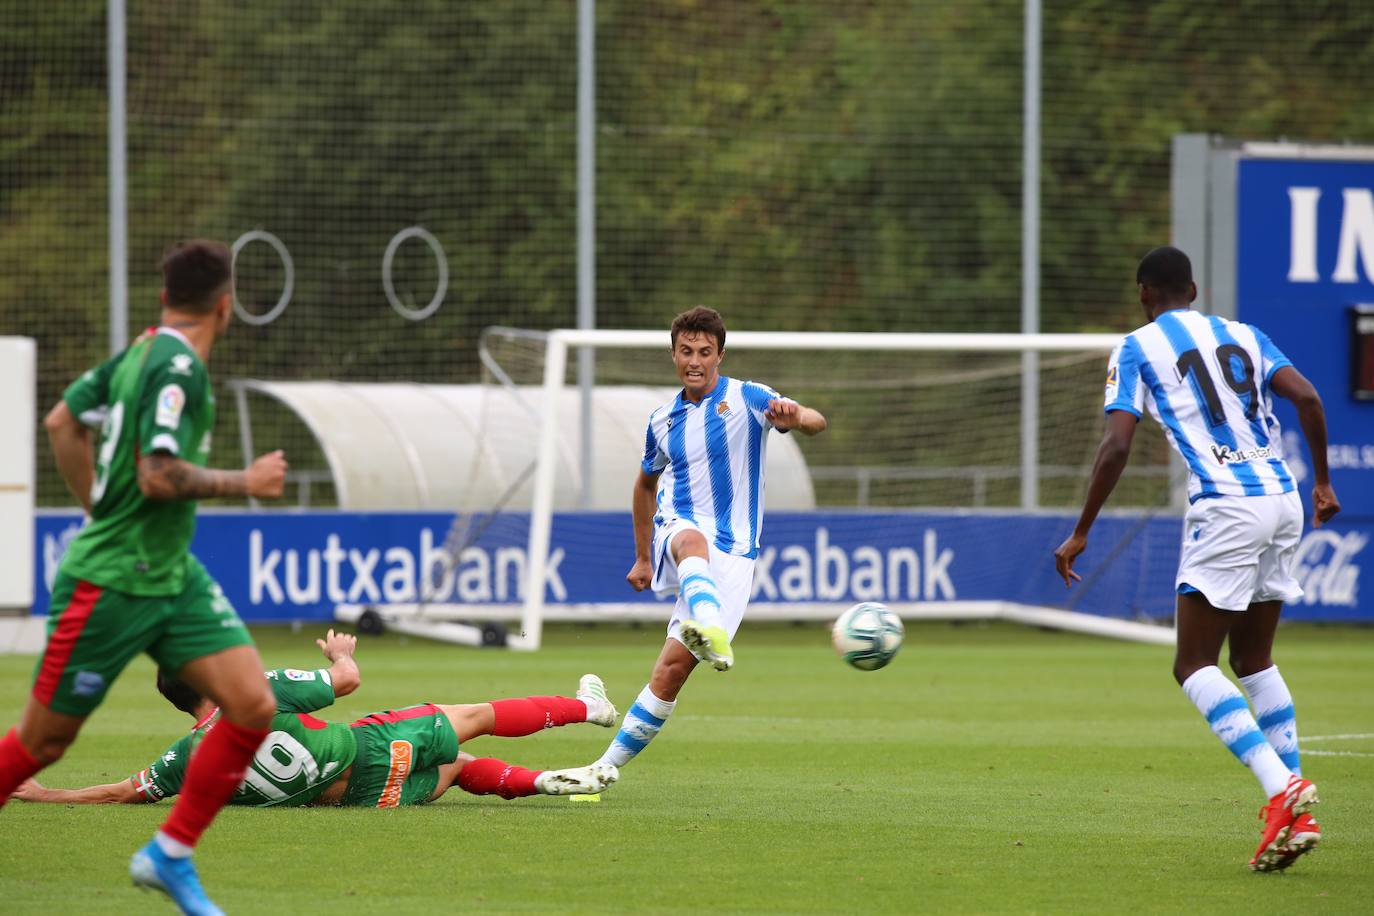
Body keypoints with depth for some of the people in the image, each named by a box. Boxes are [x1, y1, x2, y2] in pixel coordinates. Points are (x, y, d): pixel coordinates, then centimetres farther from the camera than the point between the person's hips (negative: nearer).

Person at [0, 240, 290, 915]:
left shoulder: (142, 352, 7)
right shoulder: (178, 369, -19)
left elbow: (62, 421, 18)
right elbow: (158, 475, -28)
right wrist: (247, 482, -16)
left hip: (172, 575, 9)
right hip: (108, 583, -9)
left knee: (253, 708, -5)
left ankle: (169, 856, 5)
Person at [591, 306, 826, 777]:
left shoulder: (747, 398, -1)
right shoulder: (663, 419, 13)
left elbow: (816, 422, -17)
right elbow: (646, 482, 31)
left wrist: (795, 416, -42)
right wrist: (642, 558, 31)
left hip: (732, 552, -2)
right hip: (676, 530, 2)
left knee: (673, 666, -11)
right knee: (694, 542, -39)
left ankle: (609, 764, -1)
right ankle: (713, 634, -70)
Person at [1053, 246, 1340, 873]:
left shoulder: (1137, 349, 4)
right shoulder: (1241, 336, 18)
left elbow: (1116, 447, -5)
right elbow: (1306, 397, 4)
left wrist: (1081, 534, 0)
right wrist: (1322, 482, 14)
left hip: (1225, 510, -6)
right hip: (1283, 500, 6)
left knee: (1194, 667, -2)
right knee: (1254, 661, 18)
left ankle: (1283, 791, -22)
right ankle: (1296, 809, 10)